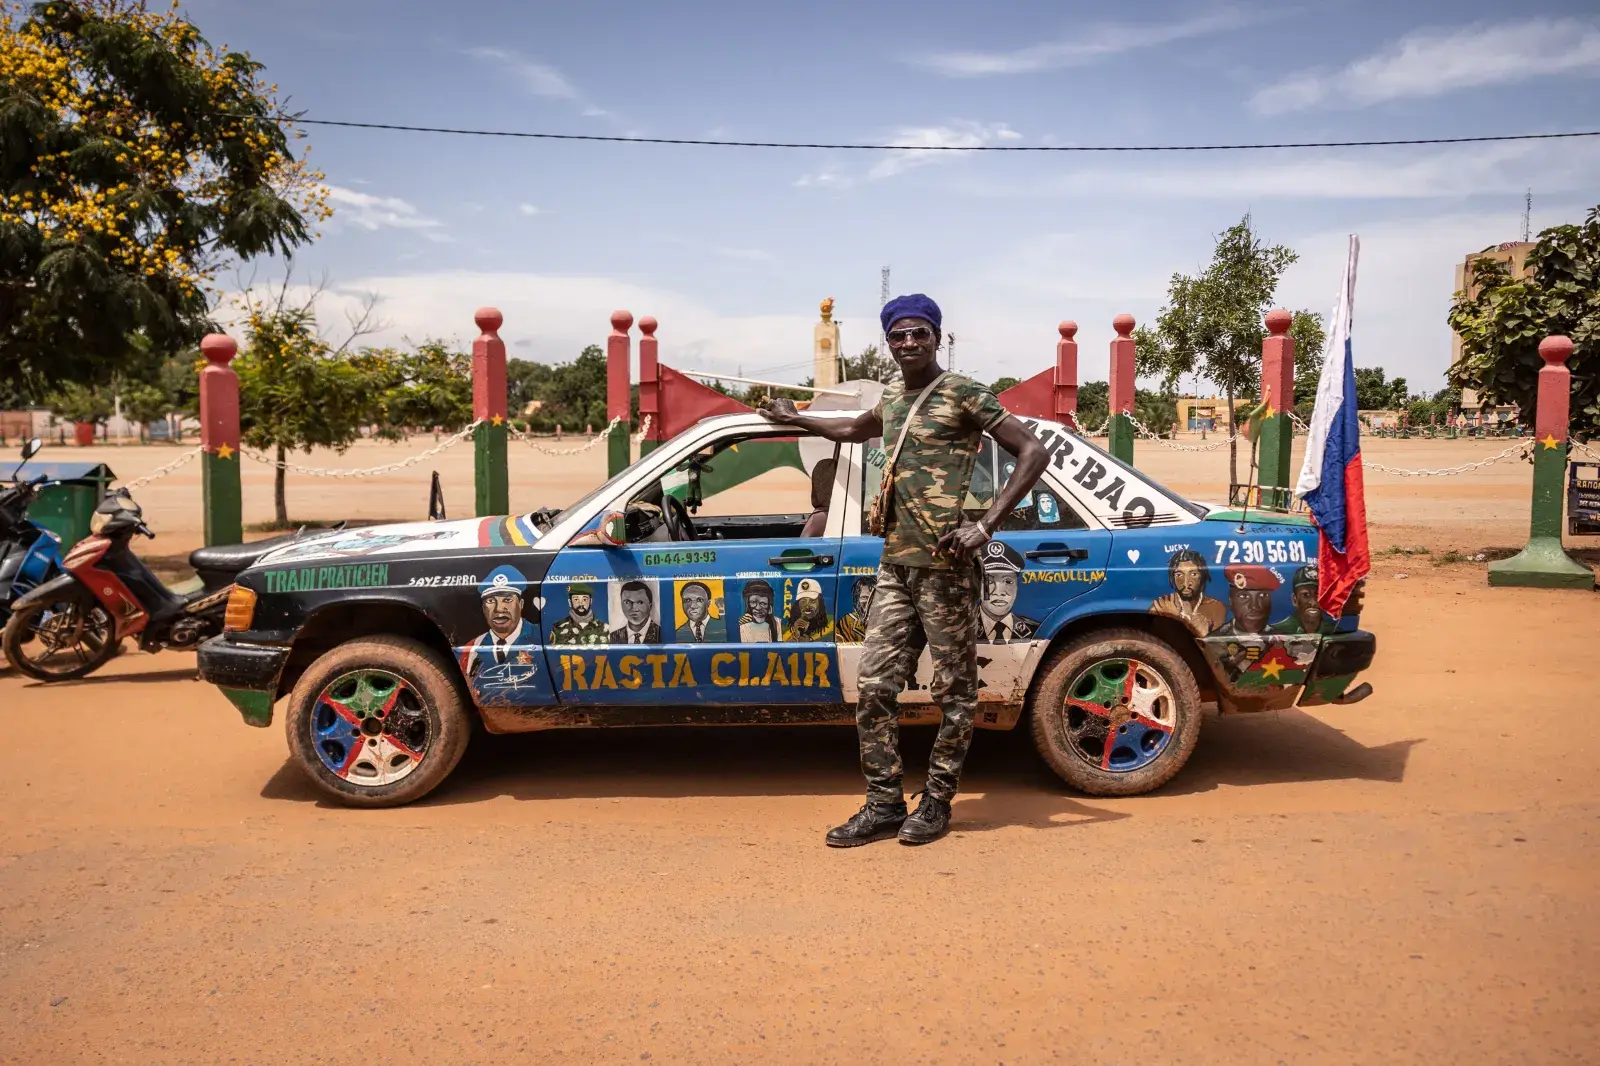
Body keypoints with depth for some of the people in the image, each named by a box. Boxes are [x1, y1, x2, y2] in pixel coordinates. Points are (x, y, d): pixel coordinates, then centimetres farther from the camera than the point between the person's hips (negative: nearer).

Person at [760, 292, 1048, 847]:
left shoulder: (964, 395, -5)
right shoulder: (892, 398, 17)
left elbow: (1033, 453, -11)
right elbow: (857, 429, 40)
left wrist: (985, 525, -17)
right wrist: (796, 419, 47)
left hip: (944, 567, -7)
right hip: (894, 563, 7)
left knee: (954, 691, 4)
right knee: (875, 687, 4)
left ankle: (937, 802, 17)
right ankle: (884, 804, 14)